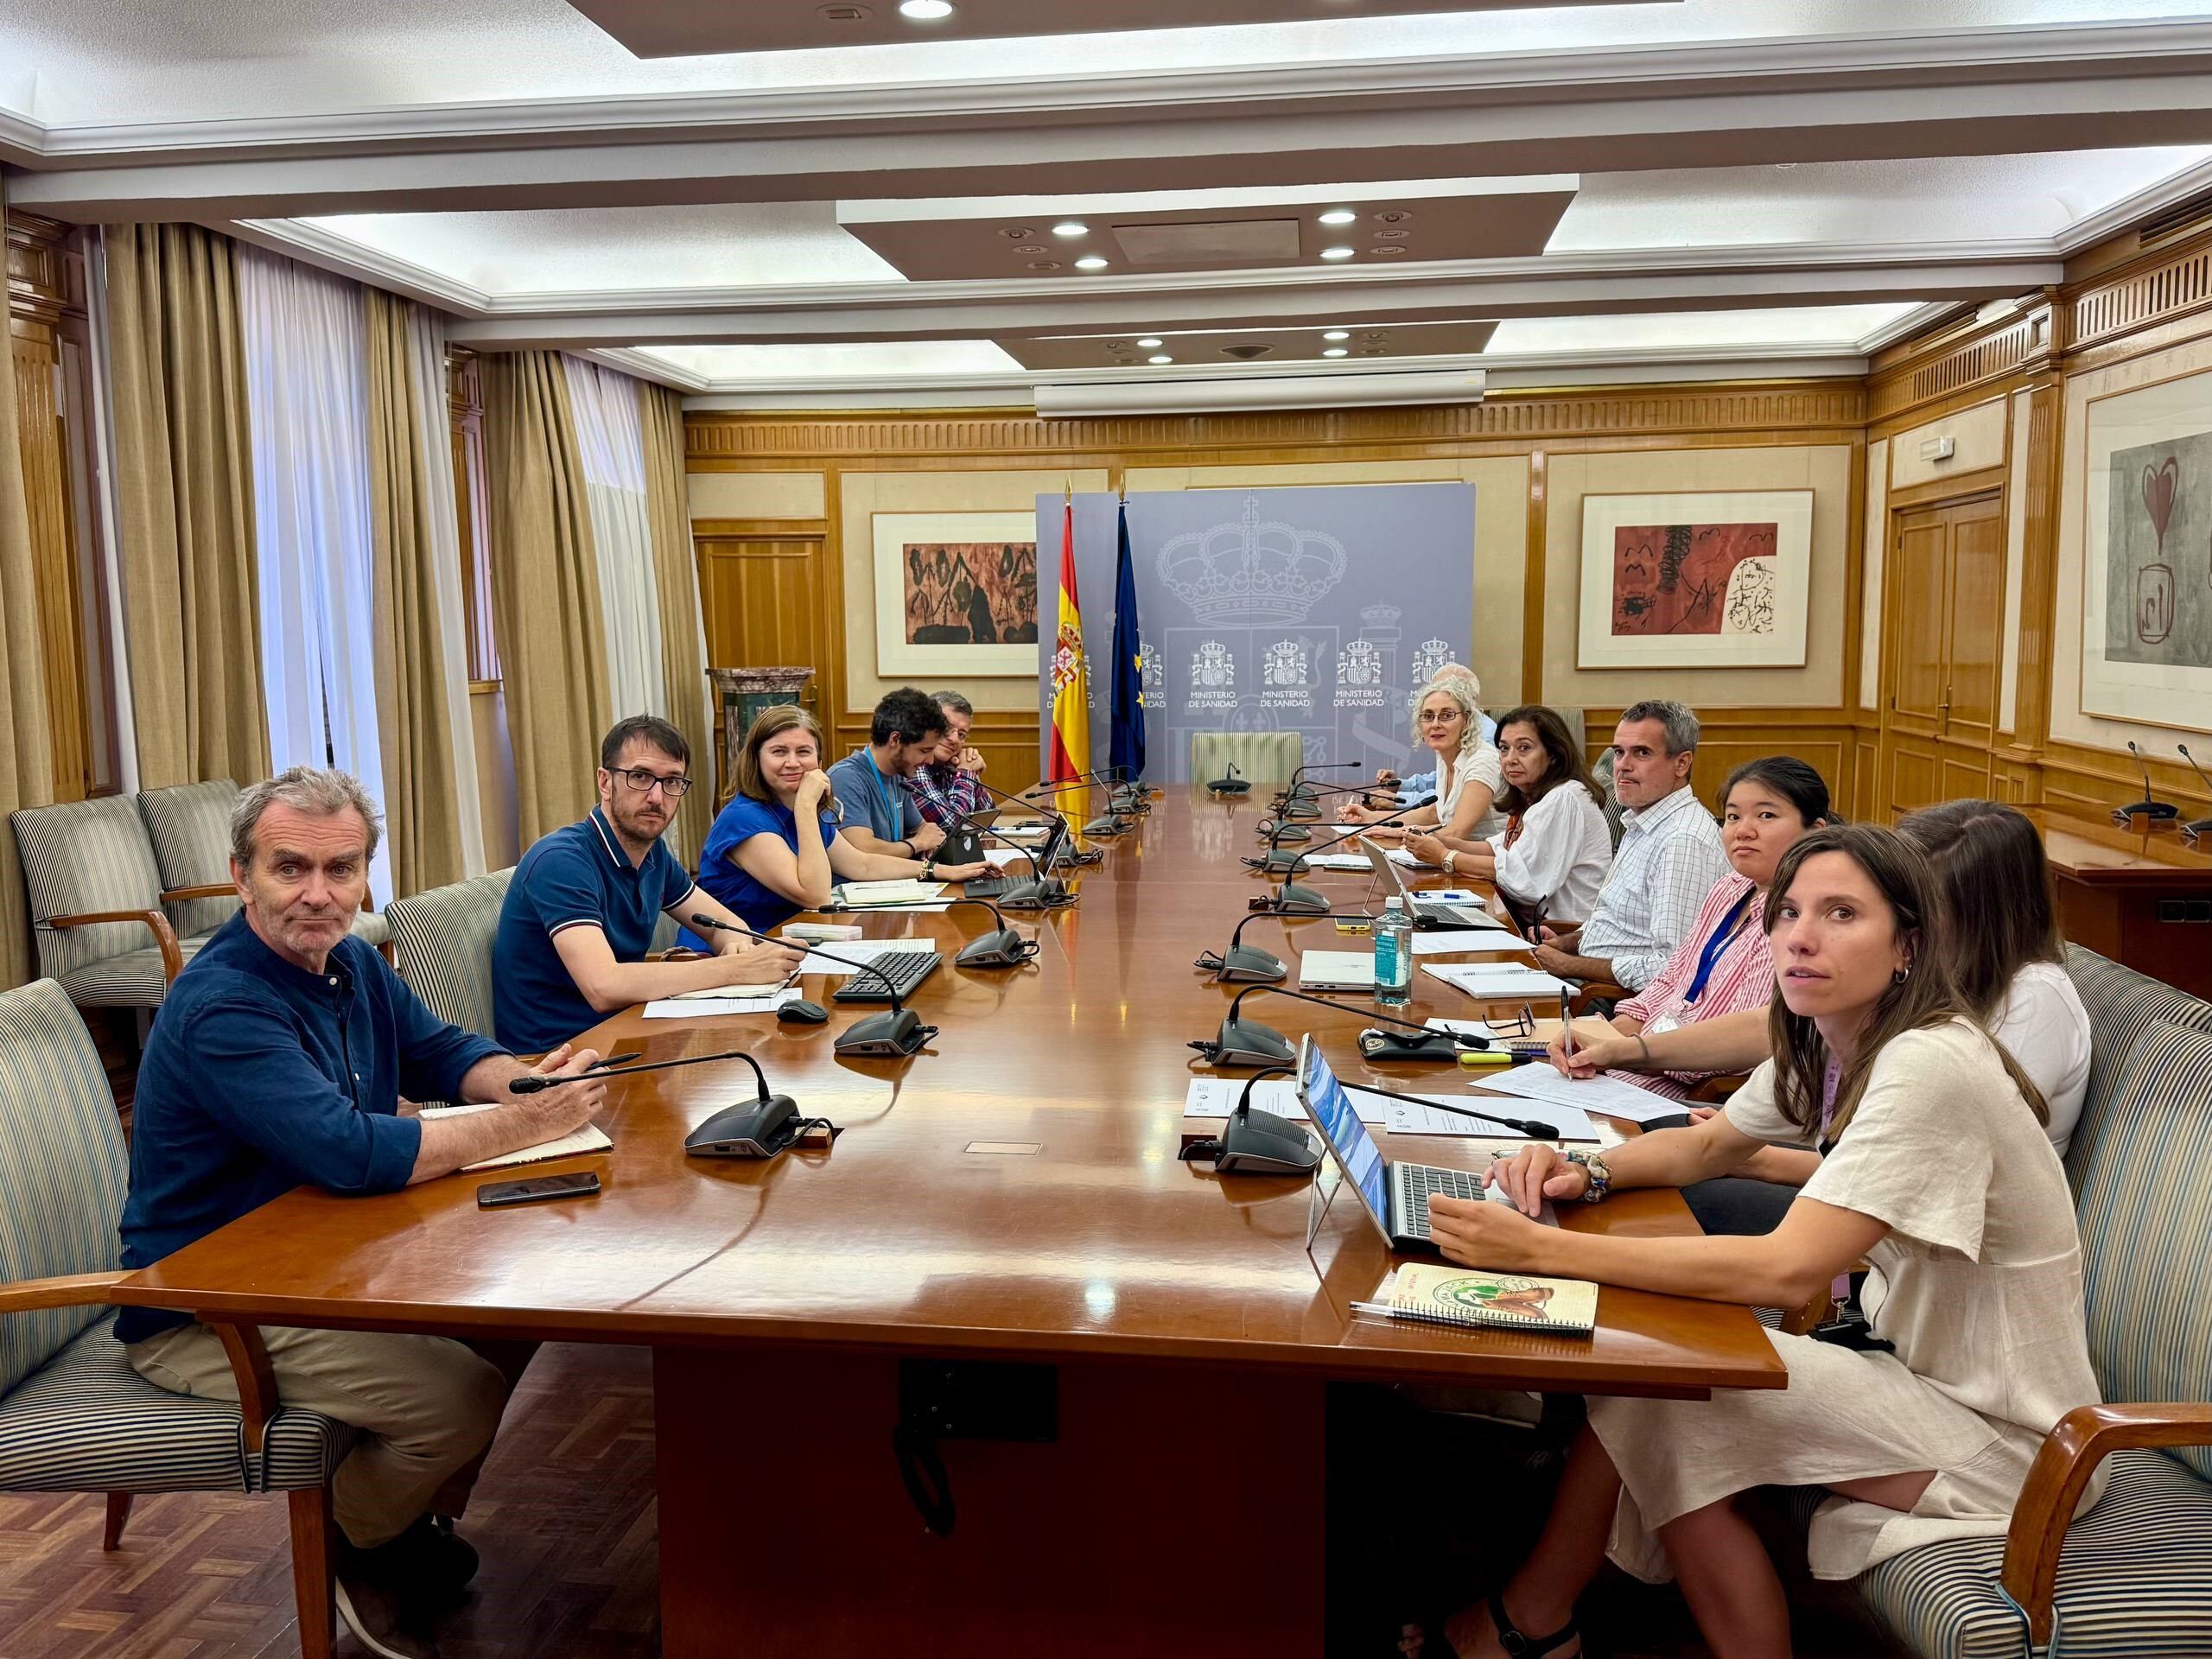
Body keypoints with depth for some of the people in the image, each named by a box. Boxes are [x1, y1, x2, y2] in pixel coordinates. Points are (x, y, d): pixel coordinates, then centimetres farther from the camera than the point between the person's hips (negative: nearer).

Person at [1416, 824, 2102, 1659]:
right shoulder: (1830, 1044, -1)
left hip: (2005, 1435, -8)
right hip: (1923, 1365, 8)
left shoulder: (1932, 1066, -28)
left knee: (1659, 1386, -17)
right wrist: (1589, 1169, -11)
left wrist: (1542, 1249, -39)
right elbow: (1709, 1144, 11)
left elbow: (1787, 1270, -35)